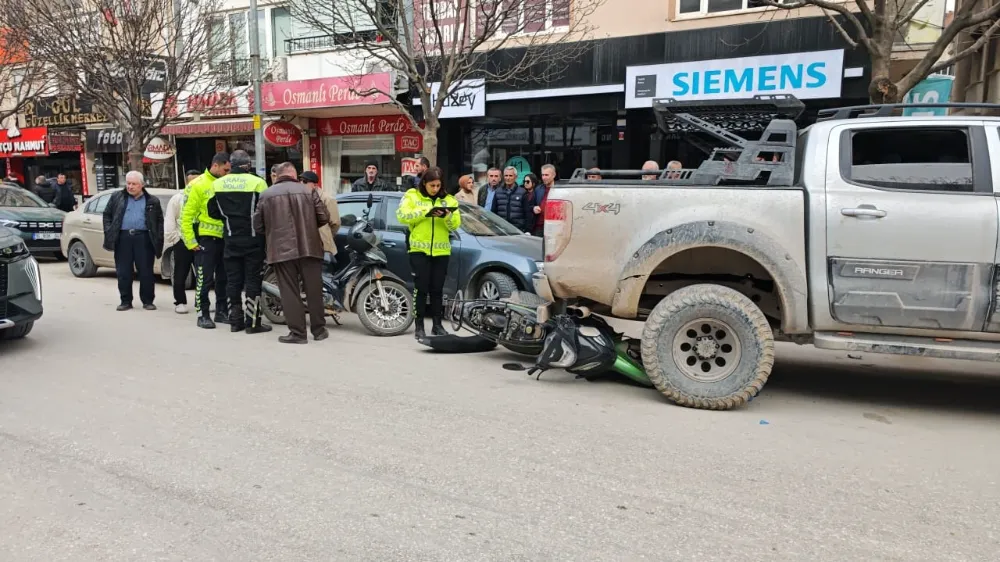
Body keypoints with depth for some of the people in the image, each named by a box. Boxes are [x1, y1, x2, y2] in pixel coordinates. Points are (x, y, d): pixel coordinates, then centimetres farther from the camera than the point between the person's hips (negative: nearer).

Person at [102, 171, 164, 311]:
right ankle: (125, 301, 12)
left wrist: (158, 239, -3)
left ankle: (148, 301, 9)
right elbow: (107, 215, 15)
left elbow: (159, 221, 7)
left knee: (146, 272, 0)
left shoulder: (152, 201, 10)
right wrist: (109, 232, 1)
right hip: (123, 238, 2)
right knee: (123, 272, 3)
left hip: (143, 238, -1)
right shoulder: (117, 197, 13)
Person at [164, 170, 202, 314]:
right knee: (180, 275, 5)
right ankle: (180, 302, 15)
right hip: (182, 242, -2)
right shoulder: (177, 198, 3)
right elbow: (169, 222, 0)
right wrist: (174, 240, -8)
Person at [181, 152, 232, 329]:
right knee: (204, 279, -1)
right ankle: (203, 314, 8)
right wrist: (190, 241, -11)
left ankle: (222, 312, 23)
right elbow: (186, 216, -7)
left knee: (224, 279, 12)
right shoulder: (198, 185, -6)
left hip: (225, 239, 6)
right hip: (206, 239, -6)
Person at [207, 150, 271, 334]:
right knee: (253, 279, 1)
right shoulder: (257, 182, -10)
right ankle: (252, 322, 1)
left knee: (233, 279, 10)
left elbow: (213, 212, 9)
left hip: (230, 240, 4)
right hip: (253, 239, -4)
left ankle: (235, 321, 15)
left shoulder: (218, 184, 5)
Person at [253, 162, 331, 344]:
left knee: (290, 292, 3)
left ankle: (297, 332, 2)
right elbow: (324, 218, 1)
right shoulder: (309, 191, 3)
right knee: (314, 290, 9)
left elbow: (257, 225, 5)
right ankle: (319, 329, 16)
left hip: (281, 250, 0)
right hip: (309, 247, 1)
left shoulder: (266, 195, 4)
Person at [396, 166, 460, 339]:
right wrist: (426, 212, -19)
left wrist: (447, 216, -18)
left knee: (437, 289, 7)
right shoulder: (412, 196, 4)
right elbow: (402, 215, -12)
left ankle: (437, 324, 17)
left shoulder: (449, 200, 10)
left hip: (441, 251, 3)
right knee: (421, 288, -2)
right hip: (419, 250, -2)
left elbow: (455, 225, 3)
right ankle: (419, 326, 5)